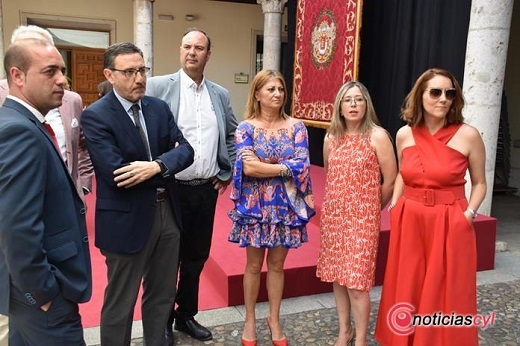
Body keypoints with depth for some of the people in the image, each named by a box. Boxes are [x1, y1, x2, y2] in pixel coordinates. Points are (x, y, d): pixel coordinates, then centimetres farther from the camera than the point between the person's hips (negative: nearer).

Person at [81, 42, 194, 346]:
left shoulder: (159, 107, 5)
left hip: (167, 213, 6)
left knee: (163, 294, 21)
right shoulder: (95, 115, -13)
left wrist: (156, 165, -22)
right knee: (121, 303, 12)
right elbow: (116, 173, -23)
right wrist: (166, 165, -14)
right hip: (127, 220, -6)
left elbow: (186, 150, -3)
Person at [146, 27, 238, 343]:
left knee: (197, 257, 16)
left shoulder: (220, 94, 8)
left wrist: (226, 173, 10)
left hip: (207, 189, 4)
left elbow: (233, 135, 18)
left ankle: (187, 315, 36)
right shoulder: (158, 86, -5)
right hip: (171, 189, -4)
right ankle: (164, 320, 31)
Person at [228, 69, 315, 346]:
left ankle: (274, 319, 31)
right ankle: (250, 320, 30)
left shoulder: (296, 127, 1)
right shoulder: (245, 127, -4)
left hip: (286, 205, 2)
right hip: (255, 204, -1)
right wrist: (285, 168, -12)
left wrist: (263, 166, -14)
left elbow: (302, 166, -10)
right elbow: (247, 168, -16)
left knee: (276, 264, 13)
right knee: (254, 264, 11)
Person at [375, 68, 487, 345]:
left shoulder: (468, 135, -7)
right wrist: (394, 206, 8)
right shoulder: (404, 135, 1)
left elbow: (479, 183, 3)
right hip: (409, 222, 3)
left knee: (445, 295, 8)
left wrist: (468, 214, -9)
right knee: (406, 291, 14)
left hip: (450, 225, -3)